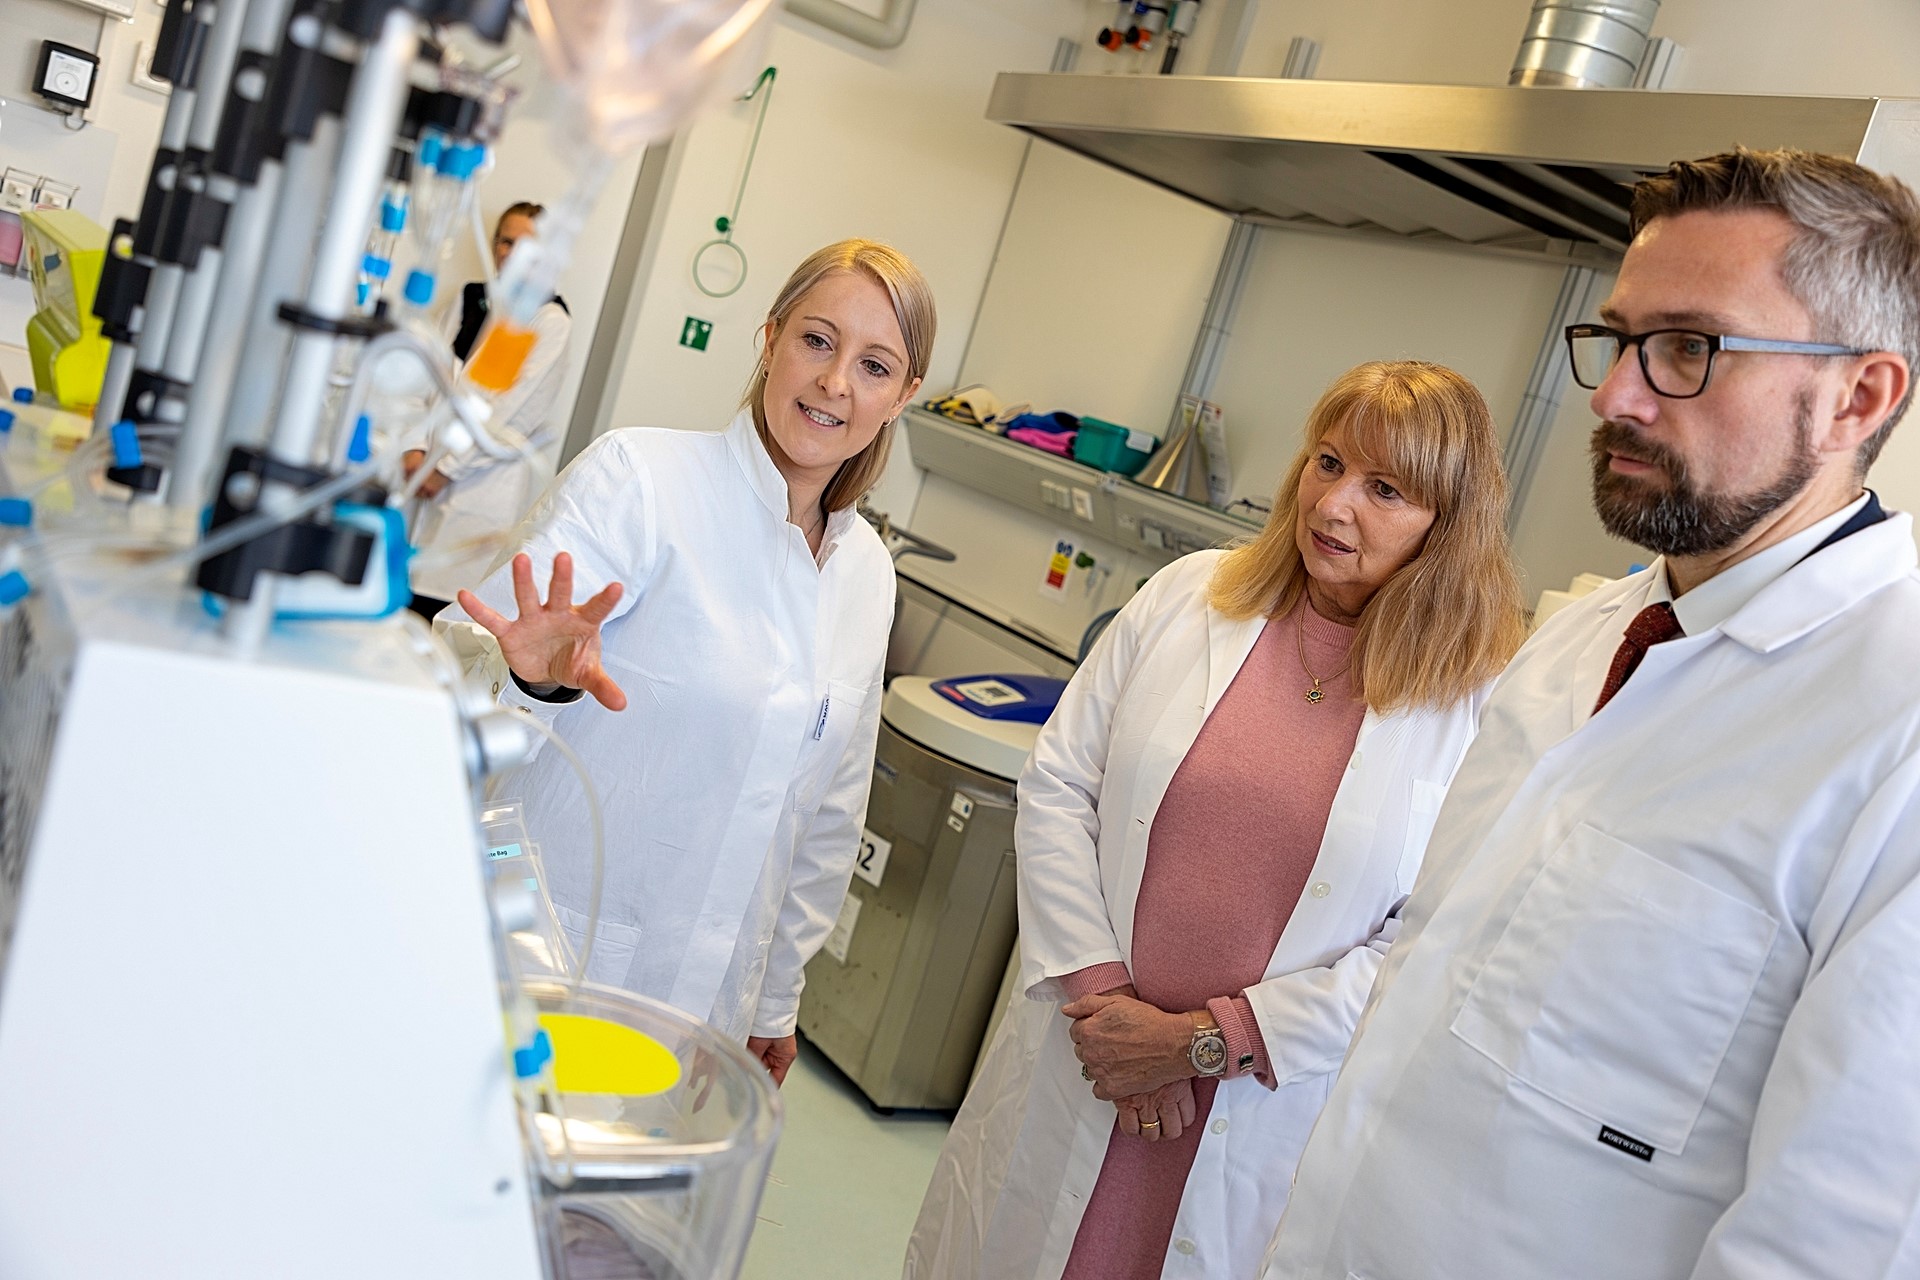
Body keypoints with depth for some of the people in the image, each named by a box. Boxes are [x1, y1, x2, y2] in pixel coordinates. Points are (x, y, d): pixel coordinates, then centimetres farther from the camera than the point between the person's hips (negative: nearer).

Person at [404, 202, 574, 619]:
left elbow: (520, 409, -9)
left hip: (496, 472, -5)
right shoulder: (470, 298, 13)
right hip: (442, 464, 5)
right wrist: (417, 447, -5)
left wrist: (448, 466, -9)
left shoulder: (552, 320, -4)